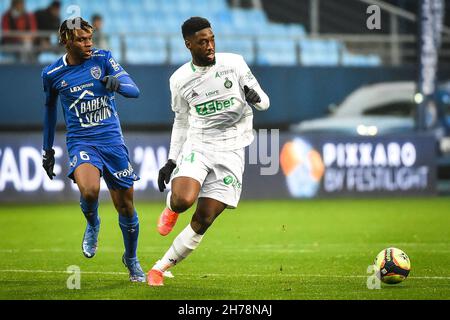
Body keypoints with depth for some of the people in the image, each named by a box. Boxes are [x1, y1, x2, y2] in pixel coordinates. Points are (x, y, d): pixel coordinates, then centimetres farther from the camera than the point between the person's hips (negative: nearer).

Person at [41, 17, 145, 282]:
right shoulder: (52, 74, -1)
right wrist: (48, 150, 21)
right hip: (81, 143, -1)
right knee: (89, 190, -31)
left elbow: (134, 91, -11)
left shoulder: (103, 59, -3)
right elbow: (50, 109, 17)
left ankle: (131, 259, 31)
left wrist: (117, 84, -34)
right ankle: (93, 226, 4)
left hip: (112, 140, 1)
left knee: (125, 205, 6)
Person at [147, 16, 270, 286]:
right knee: (183, 200, -28)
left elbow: (264, 102, 4)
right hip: (197, 145, 0)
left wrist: (256, 97, -20)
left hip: (231, 152, 0)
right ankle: (171, 208, 10)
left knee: (203, 221, -5)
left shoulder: (234, 63, -2)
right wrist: (171, 161, 11)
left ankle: (160, 268, 11)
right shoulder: (180, 80, 2)